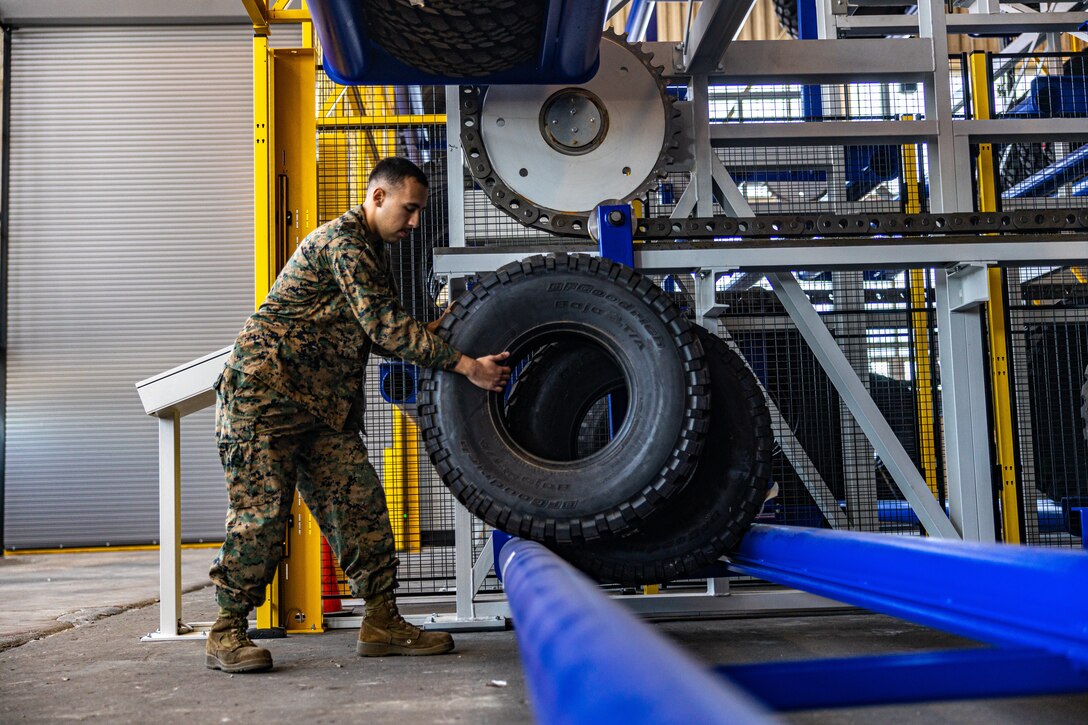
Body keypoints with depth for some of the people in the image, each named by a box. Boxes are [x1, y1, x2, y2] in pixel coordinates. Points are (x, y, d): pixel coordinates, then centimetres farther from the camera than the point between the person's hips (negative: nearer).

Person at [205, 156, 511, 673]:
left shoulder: (372, 252, 19)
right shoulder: (342, 239, -13)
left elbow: (380, 335, 18)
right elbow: (383, 325, -22)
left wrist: (437, 326, 4)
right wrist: (465, 365, -22)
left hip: (325, 403, 9)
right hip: (264, 391, -9)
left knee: (359, 500, 1)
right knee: (263, 511, -8)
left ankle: (381, 624, 7)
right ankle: (226, 634, 5)